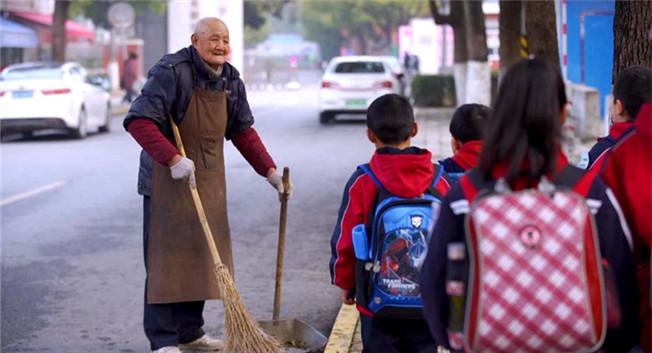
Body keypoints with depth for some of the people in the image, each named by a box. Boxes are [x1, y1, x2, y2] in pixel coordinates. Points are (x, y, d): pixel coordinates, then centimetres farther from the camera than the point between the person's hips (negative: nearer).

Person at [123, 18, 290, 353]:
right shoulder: (171, 71, -18)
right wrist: (174, 160, -33)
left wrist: (269, 171, 8)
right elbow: (138, 120, -24)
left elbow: (242, 131, 15)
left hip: (209, 180, 7)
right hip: (168, 178, -7)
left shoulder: (231, 80, 6)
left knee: (202, 255, 12)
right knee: (166, 257, -4)